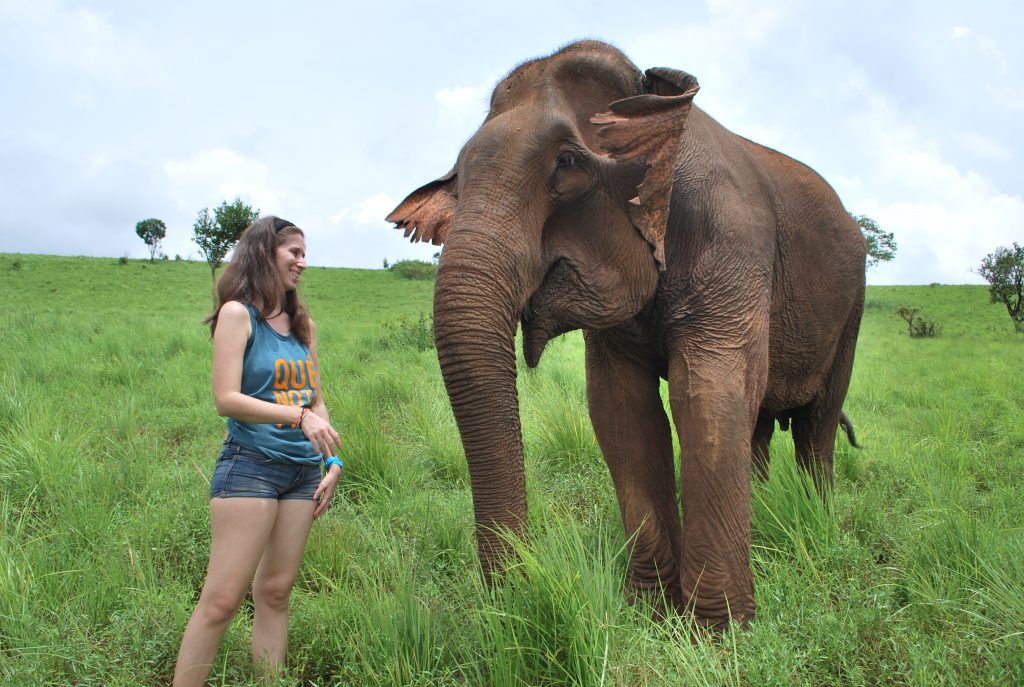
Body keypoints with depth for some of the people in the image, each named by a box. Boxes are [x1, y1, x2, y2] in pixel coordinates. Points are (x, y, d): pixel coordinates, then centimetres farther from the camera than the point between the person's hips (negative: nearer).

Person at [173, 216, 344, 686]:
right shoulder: (238, 314, -5)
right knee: (222, 599, -7)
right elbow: (226, 398, -14)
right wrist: (299, 415, -23)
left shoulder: (302, 324, 15)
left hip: (303, 470, 6)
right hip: (250, 466, -6)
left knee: (275, 592, 10)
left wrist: (333, 463, 11)